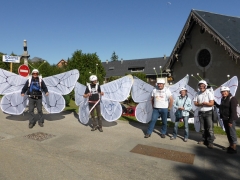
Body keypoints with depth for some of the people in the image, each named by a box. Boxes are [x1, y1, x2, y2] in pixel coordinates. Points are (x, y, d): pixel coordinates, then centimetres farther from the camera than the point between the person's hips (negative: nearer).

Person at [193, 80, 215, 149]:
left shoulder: (209, 93, -7)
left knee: (209, 128, -6)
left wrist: (204, 103, -21)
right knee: (202, 128, 11)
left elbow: (211, 103, -13)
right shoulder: (198, 94, 5)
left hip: (208, 112, -4)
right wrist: (201, 104, -17)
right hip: (200, 112, 4)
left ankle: (210, 142, 1)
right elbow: (195, 103, 1)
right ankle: (204, 140, 23)